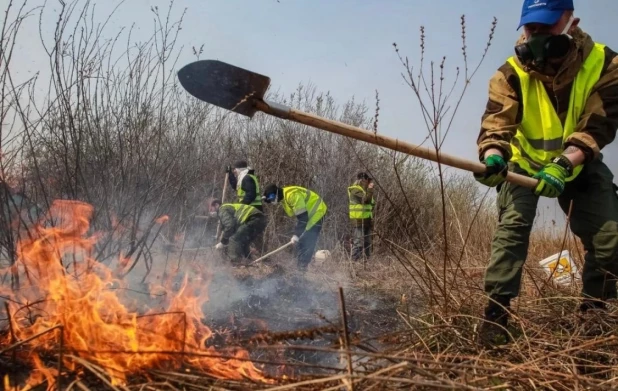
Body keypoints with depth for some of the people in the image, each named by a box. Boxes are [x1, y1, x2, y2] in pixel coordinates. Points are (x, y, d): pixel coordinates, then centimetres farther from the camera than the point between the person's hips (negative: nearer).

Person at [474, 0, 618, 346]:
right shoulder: (512, 72, -18)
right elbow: (497, 119, -30)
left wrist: (563, 164, -40)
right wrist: (493, 155, -52)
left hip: (578, 165, 2)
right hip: (525, 162, -1)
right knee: (512, 226, -22)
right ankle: (496, 312, -19)